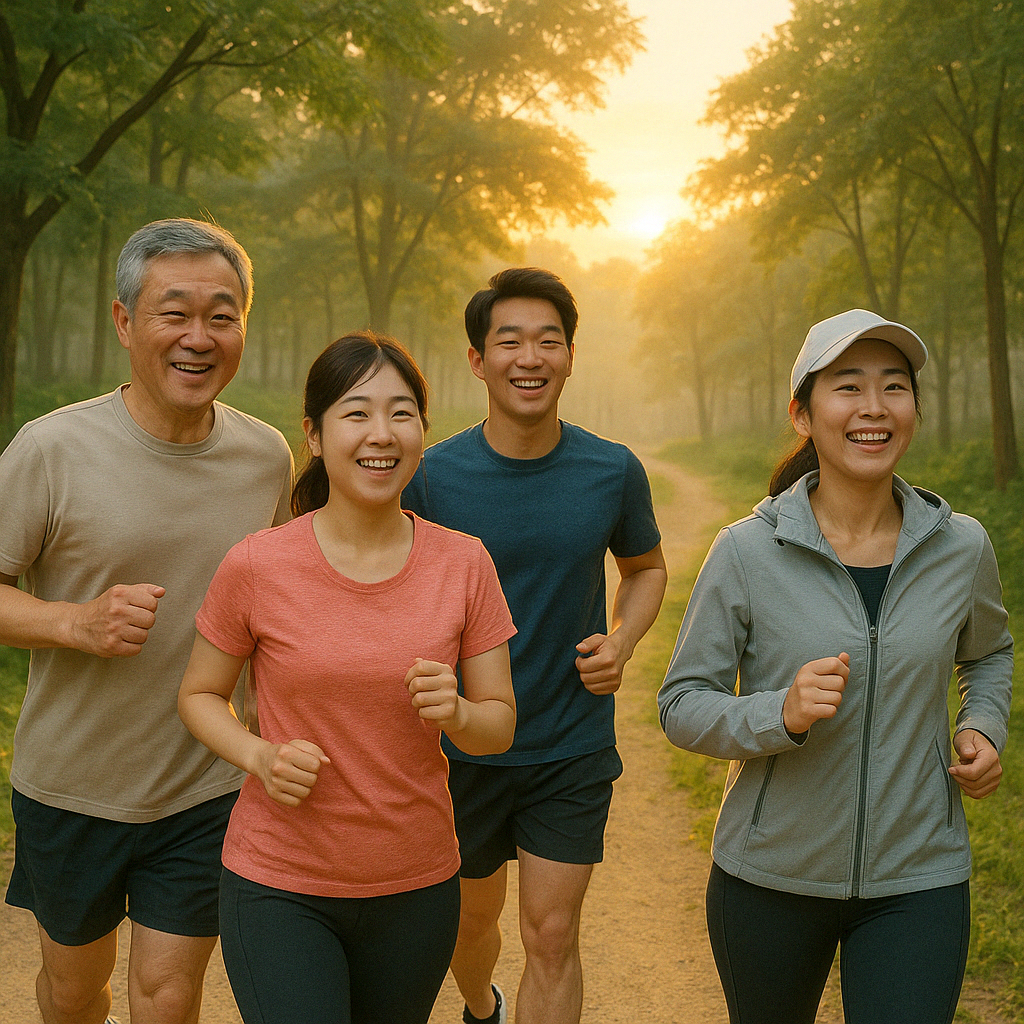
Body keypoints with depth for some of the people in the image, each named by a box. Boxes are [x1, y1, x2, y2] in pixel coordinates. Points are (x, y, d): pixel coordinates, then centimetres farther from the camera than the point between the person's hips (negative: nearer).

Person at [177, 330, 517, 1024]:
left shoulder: (464, 564, -5)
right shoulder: (257, 566, -10)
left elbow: (500, 724, 2)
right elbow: (200, 694, 3)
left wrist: (455, 713, -20)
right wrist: (260, 757, -15)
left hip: (418, 887, 2)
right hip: (279, 887, -2)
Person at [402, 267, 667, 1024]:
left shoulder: (614, 472, -8)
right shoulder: (432, 476, -12)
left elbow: (647, 568, 10)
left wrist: (621, 644, -9)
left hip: (574, 745, 0)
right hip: (463, 742, 1)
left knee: (552, 935, -2)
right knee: (473, 916, 20)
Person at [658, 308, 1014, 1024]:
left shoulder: (961, 547, -4)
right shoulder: (746, 553, -13)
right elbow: (683, 706, -8)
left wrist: (984, 728, -1)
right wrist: (781, 714, -26)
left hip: (917, 883, 1)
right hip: (771, 877, -1)